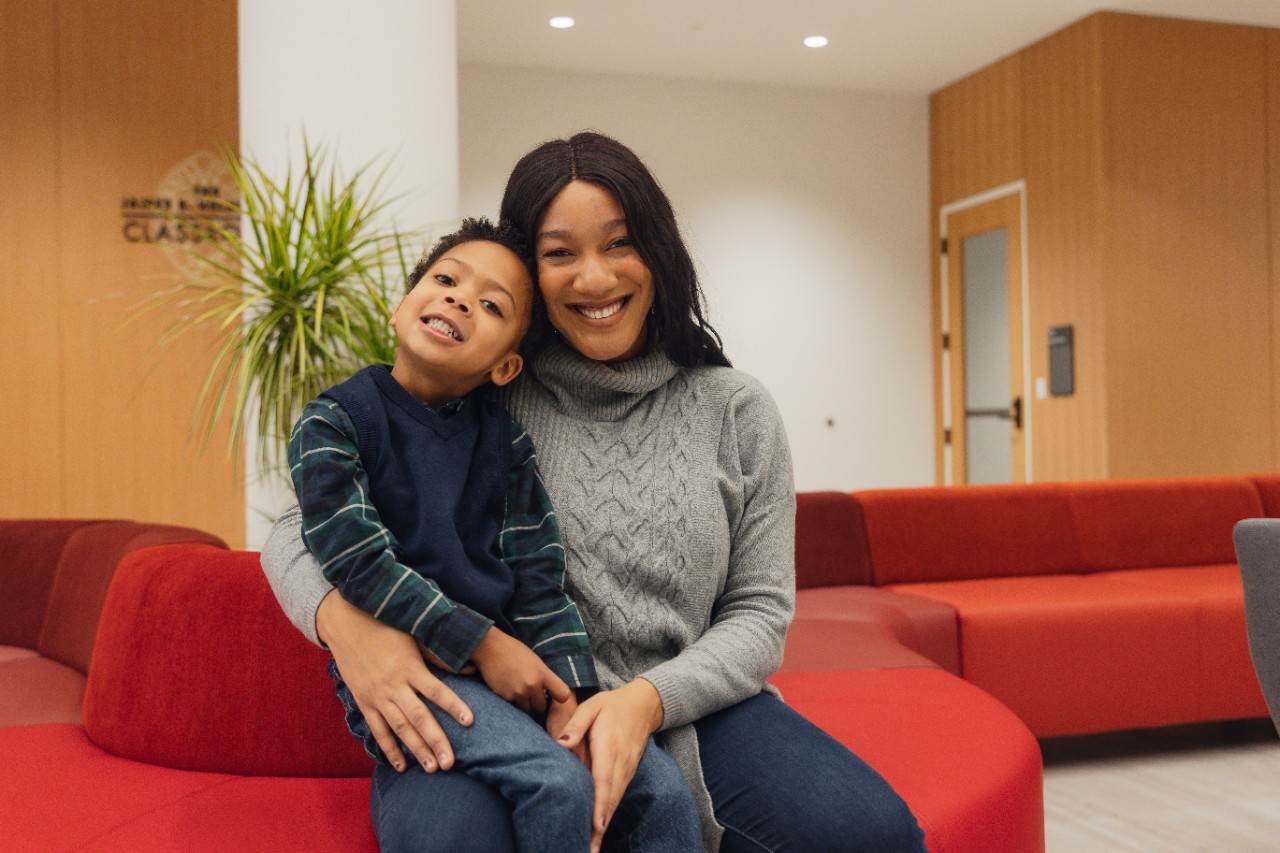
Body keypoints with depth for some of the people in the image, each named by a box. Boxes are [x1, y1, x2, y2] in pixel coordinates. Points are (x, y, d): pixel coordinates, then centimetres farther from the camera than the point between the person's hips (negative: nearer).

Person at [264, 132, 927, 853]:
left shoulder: (735, 412, 5)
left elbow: (759, 612, 4)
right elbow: (302, 529, 4)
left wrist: (648, 700, -17)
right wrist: (345, 620, -21)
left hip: (683, 708, 3)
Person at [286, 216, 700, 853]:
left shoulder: (505, 441, 9)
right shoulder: (335, 420, -3)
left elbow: (538, 574, 4)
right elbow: (356, 559, -13)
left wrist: (567, 703, -8)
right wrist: (482, 644, -15)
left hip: (513, 661, 5)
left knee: (665, 789, -9)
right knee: (557, 786, -27)